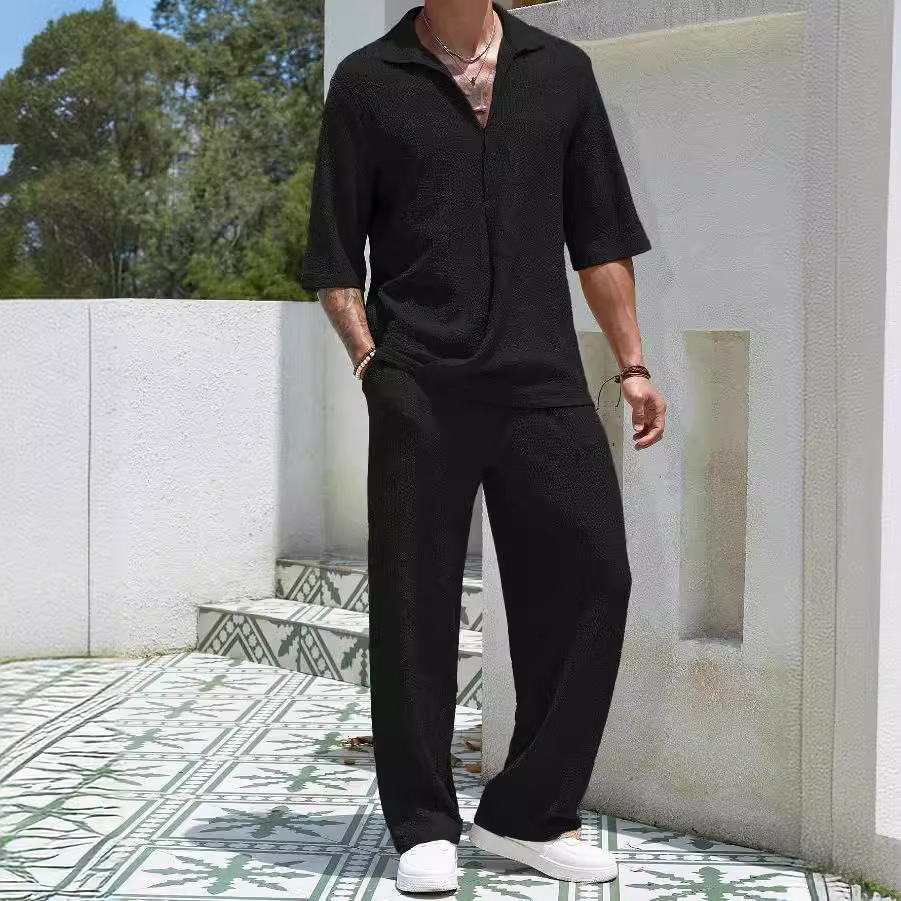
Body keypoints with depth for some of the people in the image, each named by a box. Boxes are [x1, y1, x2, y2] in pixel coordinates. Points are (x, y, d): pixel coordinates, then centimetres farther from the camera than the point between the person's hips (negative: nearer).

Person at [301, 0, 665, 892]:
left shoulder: (560, 72, 13)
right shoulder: (369, 81, 6)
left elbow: (599, 235, 14)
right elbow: (335, 251, 5)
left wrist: (631, 365, 9)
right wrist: (369, 357, -7)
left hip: (543, 379, 3)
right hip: (420, 390, -2)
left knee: (589, 577, -2)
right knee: (415, 602, 1)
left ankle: (528, 812, 11)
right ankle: (423, 826, 14)